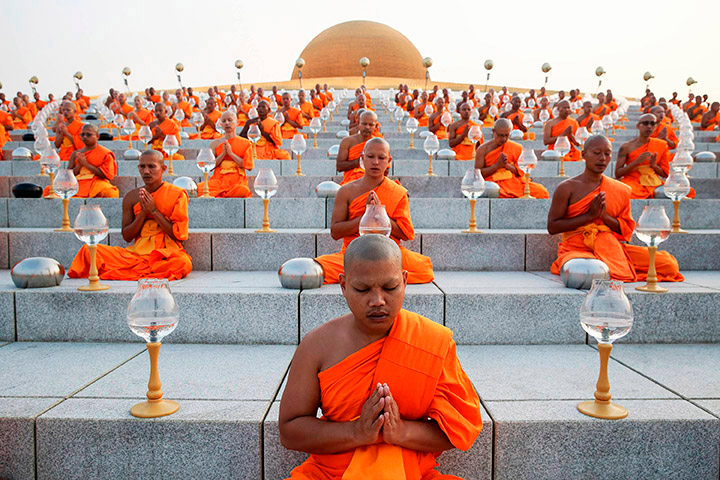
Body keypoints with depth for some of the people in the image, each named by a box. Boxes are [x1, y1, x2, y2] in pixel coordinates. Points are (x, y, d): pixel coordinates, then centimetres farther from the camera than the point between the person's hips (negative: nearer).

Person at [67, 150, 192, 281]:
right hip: (137, 252, 2)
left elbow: (179, 234, -6)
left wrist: (154, 211, -9)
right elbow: (127, 236, 7)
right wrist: (144, 212, -7)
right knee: (89, 250, -14)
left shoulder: (177, 194, 0)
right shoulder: (131, 197, 8)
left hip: (167, 254, -2)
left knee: (183, 263, -40)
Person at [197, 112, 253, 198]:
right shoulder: (215, 143, 15)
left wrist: (231, 153, -6)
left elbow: (249, 166, -1)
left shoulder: (245, 143, 11)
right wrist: (223, 153, -5)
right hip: (218, 180, 0)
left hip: (237, 181, 0)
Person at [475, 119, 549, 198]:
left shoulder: (516, 148, 11)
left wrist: (507, 165, -10)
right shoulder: (483, 149, 4)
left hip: (515, 182, 3)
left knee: (541, 191, -21)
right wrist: (498, 165, -11)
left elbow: (521, 172, 9)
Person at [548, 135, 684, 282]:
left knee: (669, 265, -13)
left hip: (611, 247, 3)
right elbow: (552, 227, -4)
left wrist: (604, 215, -10)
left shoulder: (621, 190, 11)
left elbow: (626, 229, 10)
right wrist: (590, 215, -10)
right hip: (577, 249, -3)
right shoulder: (567, 188, -1)